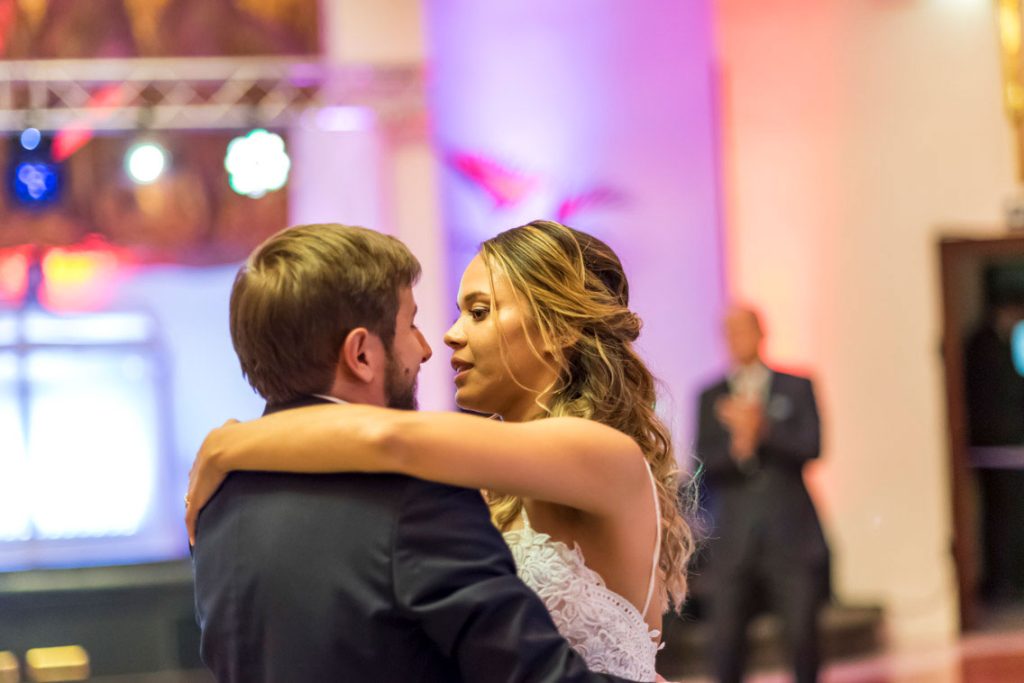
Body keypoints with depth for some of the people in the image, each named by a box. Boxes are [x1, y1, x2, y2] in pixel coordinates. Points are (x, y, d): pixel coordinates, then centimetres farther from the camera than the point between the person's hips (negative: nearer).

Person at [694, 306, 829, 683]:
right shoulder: (710, 396, 10)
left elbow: (811, 446, -6)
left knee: (802, 635, -2)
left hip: (791, 536, -1)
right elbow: (704, 466, 2)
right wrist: (737, 447, -17)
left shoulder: (796, 387, 8)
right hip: (734, 541, 1)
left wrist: (762, 428, -18)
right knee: (726, 638, -3)